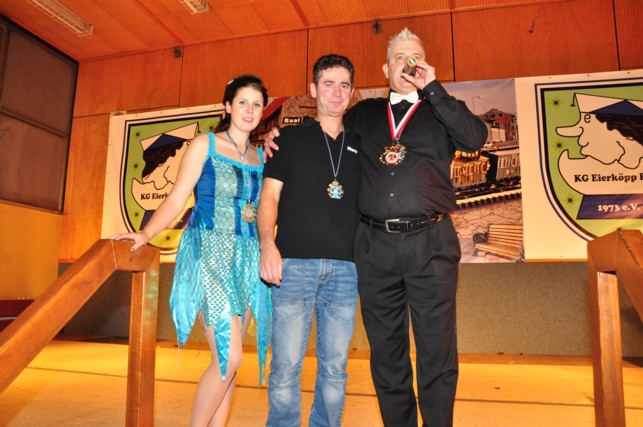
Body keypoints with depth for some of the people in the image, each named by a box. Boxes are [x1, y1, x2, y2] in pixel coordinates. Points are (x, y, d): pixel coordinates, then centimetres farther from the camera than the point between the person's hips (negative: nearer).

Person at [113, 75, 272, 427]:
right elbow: (176, 200, -6)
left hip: (247, 260, 5)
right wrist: (146, 234, -17)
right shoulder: (204, 144, 2)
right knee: (228, 357, -11)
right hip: (209, 255, -4)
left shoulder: (262, 156, 14)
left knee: (228, 359, 7)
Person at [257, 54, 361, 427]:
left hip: (345, 267, 3)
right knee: (286, 364, 0)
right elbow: (270, 195, 5)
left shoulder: (359, 146, 17)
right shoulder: (291, 138, 11)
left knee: (335, 366, 8)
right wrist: (268, 245, -10)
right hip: (295, 263, -2)